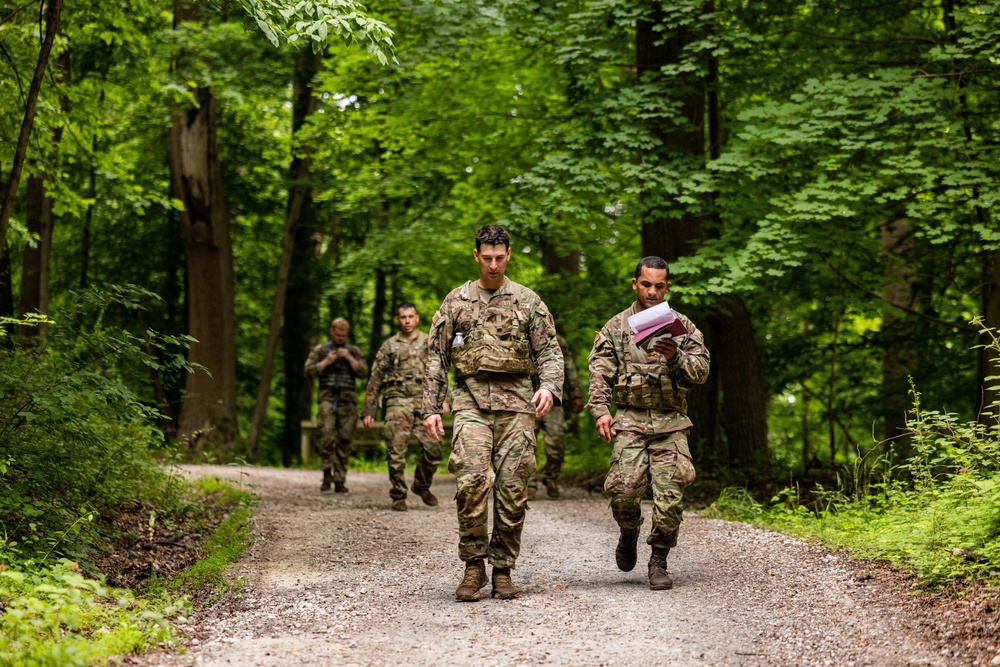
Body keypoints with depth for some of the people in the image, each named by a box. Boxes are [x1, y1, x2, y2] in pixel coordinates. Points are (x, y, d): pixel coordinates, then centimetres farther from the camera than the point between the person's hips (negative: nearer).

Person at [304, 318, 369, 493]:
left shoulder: (353, 351, 14)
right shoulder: (320, 350, 12)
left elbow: (364, 372, 4)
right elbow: (309, 371, 4)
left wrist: (349, 358, -6)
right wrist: (326, 362, -6)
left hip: (347, 401, 1)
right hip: (327, 398, -1)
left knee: (344, 441, -1)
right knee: (327, 435, -20)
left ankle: (340, 480, 3)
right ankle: (327, 474, -11)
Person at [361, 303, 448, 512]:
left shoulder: (429, 343, 12)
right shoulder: (389, 346, 10)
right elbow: (375, 380, 10)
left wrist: (443, 398, -2)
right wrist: (369, 410, 6)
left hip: (424, 401, 1)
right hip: (398, 402, -1)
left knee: (433, 447, -9)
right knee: (397, 452, -6)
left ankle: (422, 485, 14)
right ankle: (398, 496, 6)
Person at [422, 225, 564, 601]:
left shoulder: (528, 302, 10)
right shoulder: (456, 301, 12)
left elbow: (549, 352, 7)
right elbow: (437, 358, 12)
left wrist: (549, 386, -14)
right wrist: (431, 408, 5)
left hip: (516, 401, 1)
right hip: (471, 400, -1)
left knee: (512, 488, -2)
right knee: (471, 479, -19)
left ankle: (503, 570, 8)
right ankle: (473, 566, -7)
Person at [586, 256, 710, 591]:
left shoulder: (683, 327, 10)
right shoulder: (615, 327, 9)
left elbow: (701, 371, 3)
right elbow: (600, 374, 5)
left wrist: (675, 357, -15)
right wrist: (600, 410, -10)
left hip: (671, 423, 1)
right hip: (631, 420, -1)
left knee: (669, 495, -7)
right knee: (625, 488, -16)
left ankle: (658, 562, 7)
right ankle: (629, 533, 16)